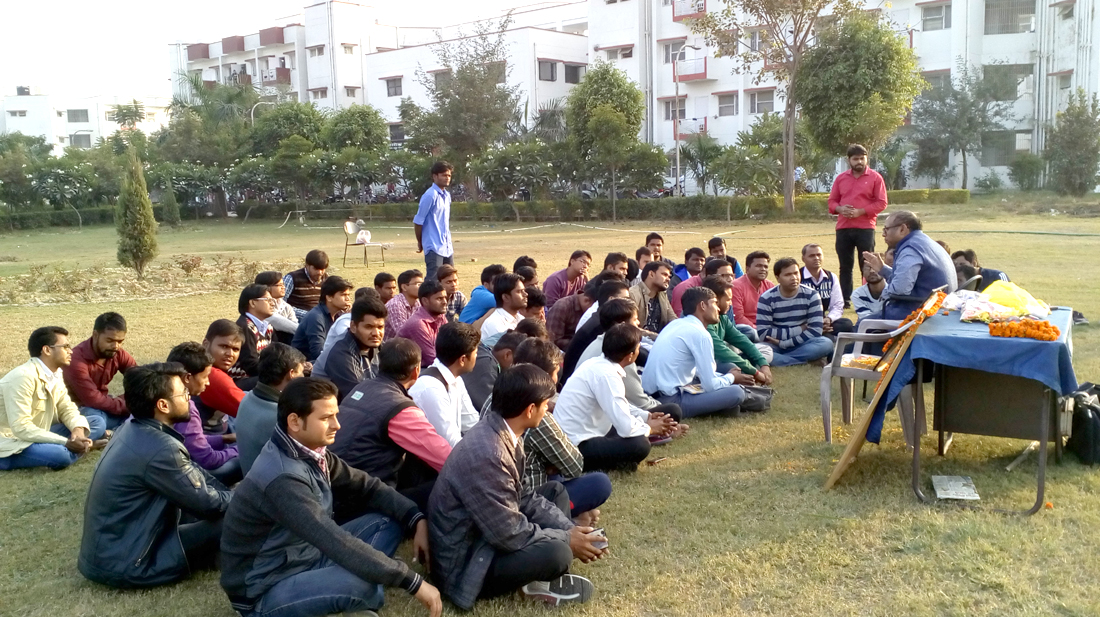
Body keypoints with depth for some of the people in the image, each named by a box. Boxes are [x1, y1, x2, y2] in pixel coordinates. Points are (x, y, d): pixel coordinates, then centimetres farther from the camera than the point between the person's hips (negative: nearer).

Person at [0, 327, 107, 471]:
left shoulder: (54, 374, 3)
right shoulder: (23, 377, -24)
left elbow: (67, 408, 7)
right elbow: (21, 428, -28)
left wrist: (78, 430, -16)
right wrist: (66, 442, -26)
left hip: (35, 436, 9)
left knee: (98, 422, 1)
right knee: (59, 454, -36)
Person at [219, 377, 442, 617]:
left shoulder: (312, 453, -3)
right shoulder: (282, 478, -30)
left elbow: (367, 487, 6)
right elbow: (338, 544, -36)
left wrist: (417, 520, -9)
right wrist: (413, 582, -34)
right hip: (265, 591, -9)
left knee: (389, 520, 2)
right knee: (359, 582, -34)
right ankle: (367, 597, 1)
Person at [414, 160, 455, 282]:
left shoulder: (447, 195, 13)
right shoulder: (430, 195, -13)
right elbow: (418, 222, -9)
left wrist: (448, 241, 16)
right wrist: (420, 243, 1)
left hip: (447, 248, 8)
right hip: (434, 248, -8)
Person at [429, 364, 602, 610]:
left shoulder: (497, 431, -3)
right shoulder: (486, 454, -31)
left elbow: (519, 498, 8)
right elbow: (509, 534, -26)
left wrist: (569, 528, -1)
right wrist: (567, 540, -12)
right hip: (464, 561, -10)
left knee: (555, 491, 13)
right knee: (556, 553, -30)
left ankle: (543, 578, 2)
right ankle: (540, 584, 4)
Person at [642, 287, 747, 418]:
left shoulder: (677, 324, 13)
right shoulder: (700, 334, -12)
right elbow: (710, 386, -12)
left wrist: (723, 376, 18)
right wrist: (731, 378, 8)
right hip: (669, 402, -10)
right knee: (737, 392, -11)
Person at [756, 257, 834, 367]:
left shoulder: (811, 295, -3)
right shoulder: (766, 299, -8)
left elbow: (815, 331, -10)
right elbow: (763, 334, -15)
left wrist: (783, 343, -17)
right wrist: (799, 330, -13)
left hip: (801, 345, 1)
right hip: (775, 346, -1)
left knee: (826, 344, -28)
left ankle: (777, 359, -22)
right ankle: (810, 360, -23)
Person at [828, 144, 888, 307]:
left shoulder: (875, 177, 1)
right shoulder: (841, 178, 12)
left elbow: (881, 203, -4)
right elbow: (832, 201, 14)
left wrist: (860, 212, -14)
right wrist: (840, 209, -9)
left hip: (865, 228, -3)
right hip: (843, 228, 4)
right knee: (845, 266, 7)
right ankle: (845, 300, 13)